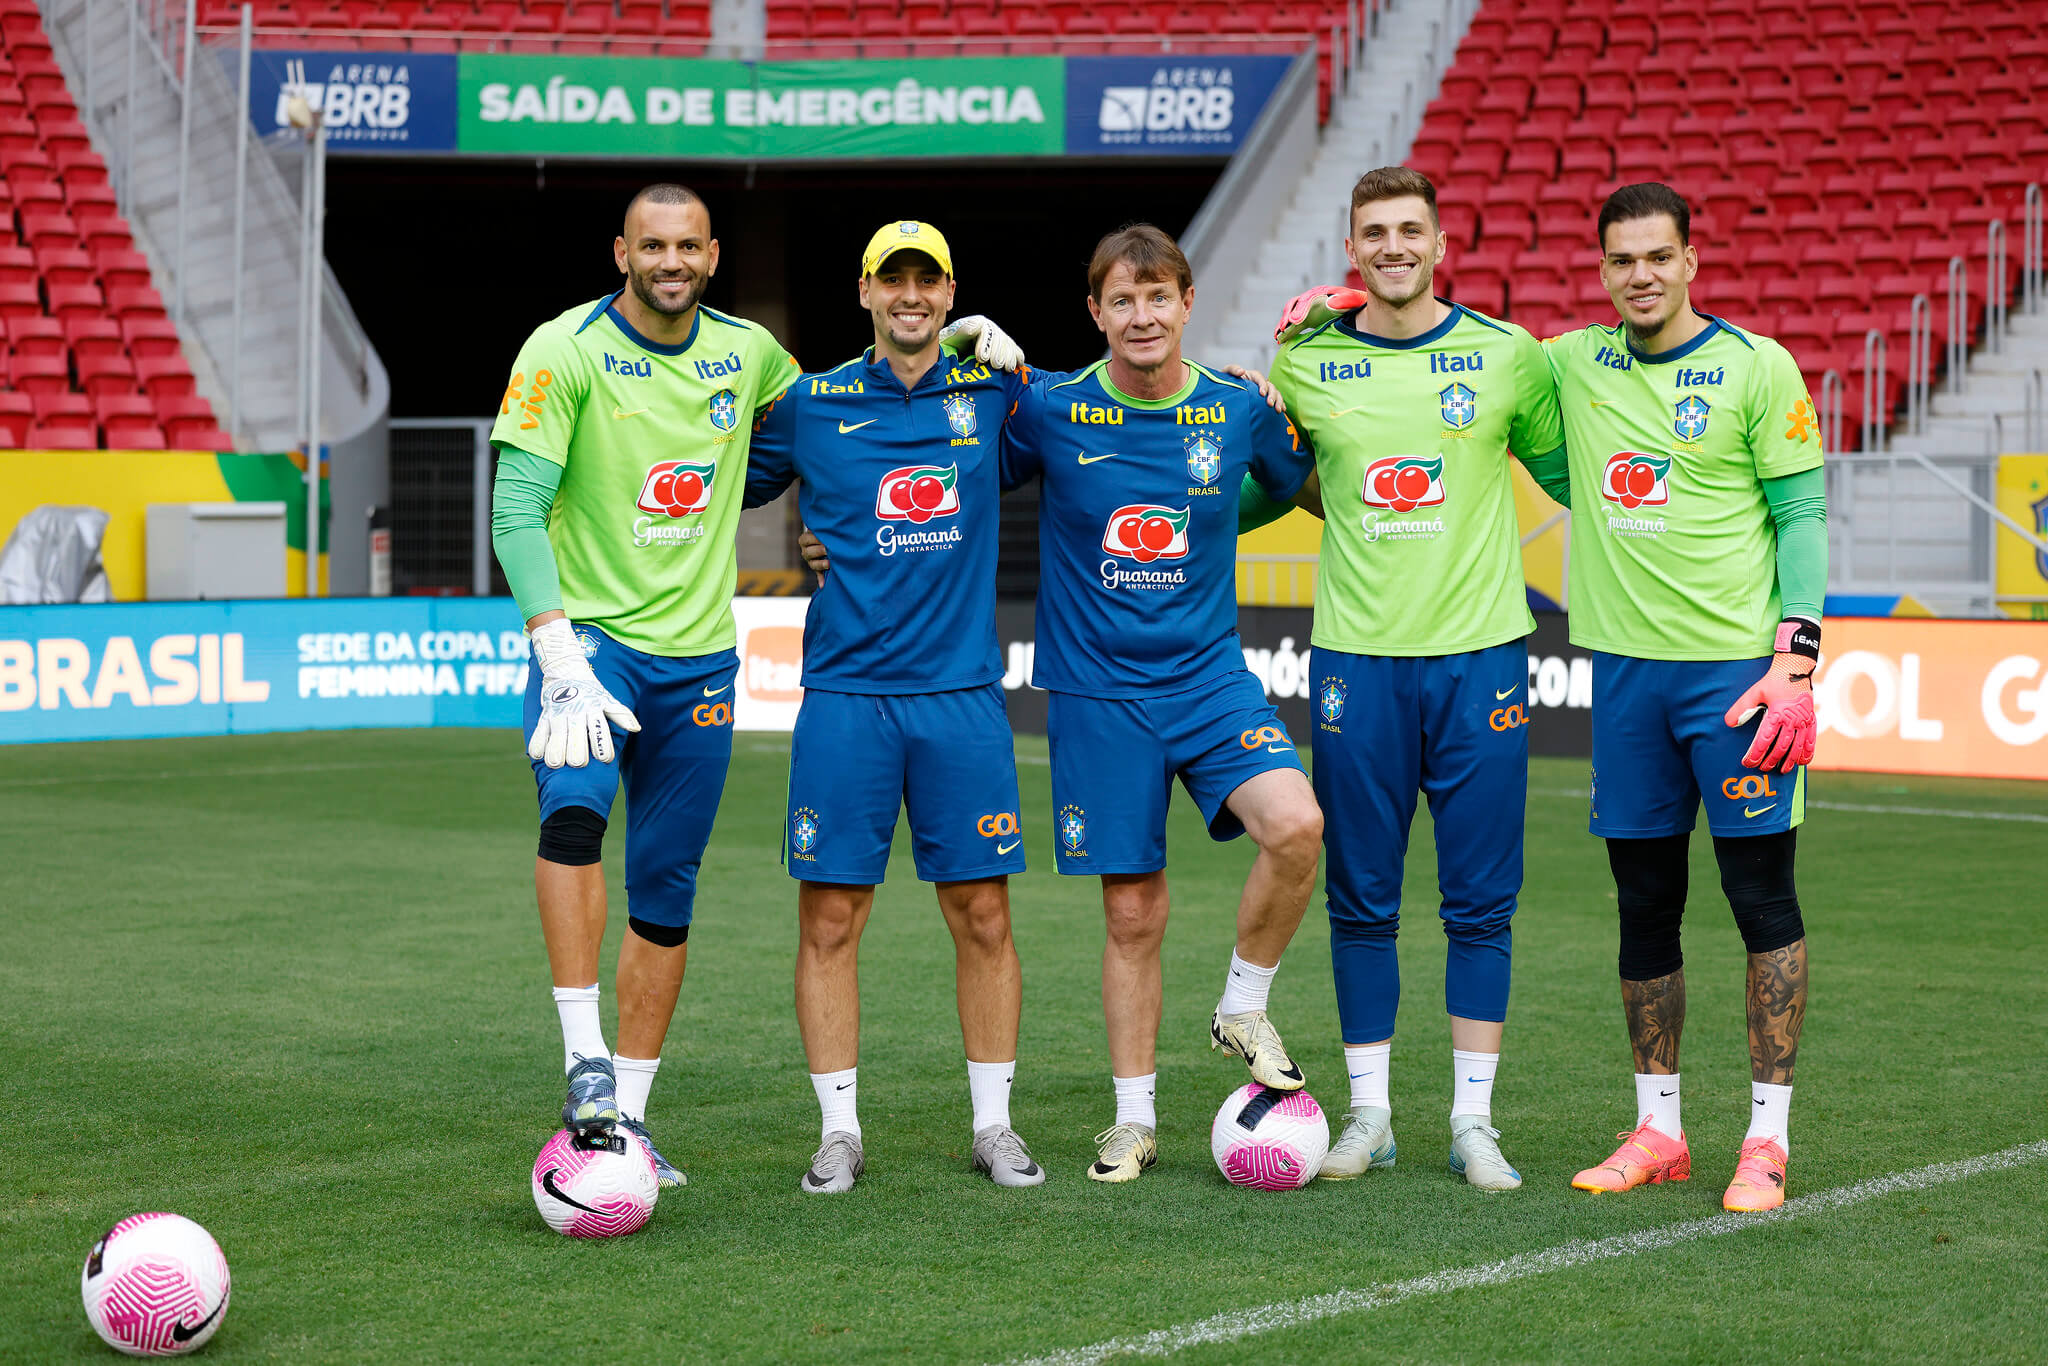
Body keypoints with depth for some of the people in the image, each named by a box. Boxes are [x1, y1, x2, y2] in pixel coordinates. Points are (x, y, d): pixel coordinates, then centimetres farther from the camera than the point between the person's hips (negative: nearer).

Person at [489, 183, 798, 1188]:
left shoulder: (749, 353, 7)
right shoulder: (566, 351, -7)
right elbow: (517, 509, -13)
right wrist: (561, 656, -23)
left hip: (700, 653, 5)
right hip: (590, 632, -4)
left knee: (667, 889, 6)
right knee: (575, 803, -31)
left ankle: (628, 1111, 17)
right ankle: (584, 1062, -28)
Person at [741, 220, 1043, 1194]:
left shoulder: (991, 393, 7)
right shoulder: (812, 404, 6)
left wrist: (1015, 360, 6)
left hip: (963, 690, 1)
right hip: (845, 692, -1)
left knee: (983, 915, 3)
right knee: (829, 919, -1)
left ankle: (994, 1124, 14)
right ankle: (840, 1131, 9)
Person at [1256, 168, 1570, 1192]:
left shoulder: (1506, 356, 3)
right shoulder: (1304, 364, 5)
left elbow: (1567, 474, 14)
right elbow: (1253, 487, 19)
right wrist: (1339, 502, 3)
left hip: (1479, 654, -1)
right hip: (1357, 655, 1)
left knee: (1480, 903, 2)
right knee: (1360, 901, 5)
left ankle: (1473, 1118, 10)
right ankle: (1368, 1113, 15)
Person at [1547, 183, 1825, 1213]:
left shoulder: (1756, 367, -3)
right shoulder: (1574, 365, 9)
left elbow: (1803, 515, -3)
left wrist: (1795, 660, -12)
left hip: (1737, 665, -4)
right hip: (1625, 667, 4)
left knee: (1764, 901, -2)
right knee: (1644, 906, 8)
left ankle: (1767, 1137, 3)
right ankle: (1657, 1130, 17)